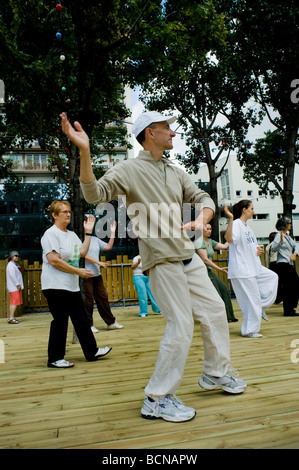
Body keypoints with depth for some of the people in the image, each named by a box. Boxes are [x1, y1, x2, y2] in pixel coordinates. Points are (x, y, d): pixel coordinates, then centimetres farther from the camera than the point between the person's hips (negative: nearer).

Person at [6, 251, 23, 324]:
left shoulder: (14, 265, 22)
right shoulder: (11, 265, -10)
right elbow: (12, 276, -19)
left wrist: (19, 285, 17)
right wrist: (18, 284, -20)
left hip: (16, 287, 10)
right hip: (14, 287, -10)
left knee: (12, 303, 10)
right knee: (14, 302, -14)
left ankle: (11, 318, 12)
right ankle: (11, 318, -15)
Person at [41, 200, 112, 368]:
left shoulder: (72, 235, 17)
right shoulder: (51, 234, -10)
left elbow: (82, 252, 11)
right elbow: (53, 260, -19)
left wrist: (88, 231, 8)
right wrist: (79, 271, -18)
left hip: (72, 286, 9)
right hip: (56, 286, -9)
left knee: (81, 319, 13)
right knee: (60, 321, -2)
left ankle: (92, 351, 23)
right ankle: (55, 359, 12)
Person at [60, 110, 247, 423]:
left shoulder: (176, 172, 16)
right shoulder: (129, 169, -5)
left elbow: (203, 198, 15)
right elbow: (94, 194, -18)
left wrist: (200, 220, -7)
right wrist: (84, 152, -31)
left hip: (188, 256, 8)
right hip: (162, 261, -8)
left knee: (215, 312, 15)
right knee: (181, 326, -10)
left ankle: (215, 374, 36)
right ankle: (156, 399, 8)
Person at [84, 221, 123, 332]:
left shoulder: (95, 239, 17)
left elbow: (108, 247, 15)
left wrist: (112, 233, 11)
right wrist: (98, 262, -12)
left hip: (97, 274, 7)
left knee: (103, 298, 10)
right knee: (88, 301, -2)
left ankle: (111, 322, 17)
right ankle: (88, 325, 9)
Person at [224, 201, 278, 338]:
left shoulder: (247, 226, 18)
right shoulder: (236, 224, -12)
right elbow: (229, 238, -33)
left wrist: (258, 250, 8)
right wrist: (231, 219, -43)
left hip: (254, 267, 10)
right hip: (242, 269, -10)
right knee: (251, 298, -5)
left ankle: (262, 306, 19)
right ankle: (249, 330, 8)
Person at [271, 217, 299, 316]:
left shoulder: (288, 236, 16)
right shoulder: (279, 235, -10)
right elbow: (273, 249, -21)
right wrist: (280, 241, -35)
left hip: (290, 264, 9)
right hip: (283, 264, -9)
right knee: (286, 287, -6)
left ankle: (291, 307, 22)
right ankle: (288, 311, 1)